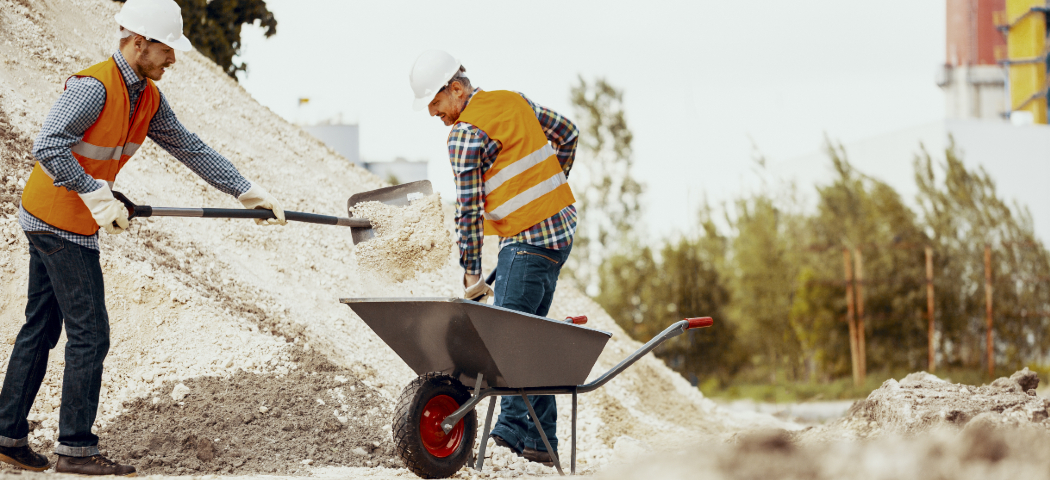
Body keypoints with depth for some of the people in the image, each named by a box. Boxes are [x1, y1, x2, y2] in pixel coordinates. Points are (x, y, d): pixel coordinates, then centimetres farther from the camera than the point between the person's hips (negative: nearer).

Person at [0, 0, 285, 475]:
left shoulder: (147, 98, 7)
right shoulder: (93, 87, -21)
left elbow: (190, 149, 11)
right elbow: (48, 147, -28)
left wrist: (248, 192, 9)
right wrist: (98, 197, -27)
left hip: (48, 222, 9)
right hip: (61, 222, -9)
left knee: (40, 329, 13)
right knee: (89, 334, -5)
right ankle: (75, 448, 0)